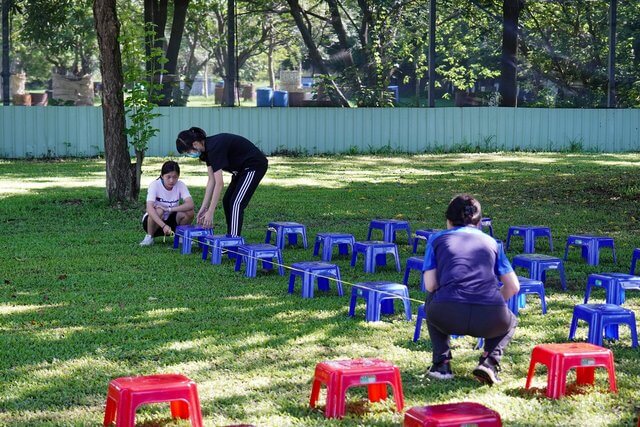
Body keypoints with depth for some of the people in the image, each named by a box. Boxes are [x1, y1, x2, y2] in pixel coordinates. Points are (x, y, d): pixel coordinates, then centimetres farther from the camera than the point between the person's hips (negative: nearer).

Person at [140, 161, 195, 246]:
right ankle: (149, 237, -11)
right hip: (155, 221, -3)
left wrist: (169, 209, -37)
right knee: (158, 211, -36)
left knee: (189, 212, -24)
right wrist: (164, 226, -48)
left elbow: (190, 204, -27)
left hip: (170, 220, 3)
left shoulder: (180, 185, -12)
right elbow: (149, 208, -35)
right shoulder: (155, 185, -21)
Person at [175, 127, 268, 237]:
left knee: (236, 203, -13)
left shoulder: (214, 147, -27)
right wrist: (204, 207, 2)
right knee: (227, 201, 8)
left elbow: (219, 183, -28)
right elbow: (211, 180, 4)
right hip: (243, 167, 10)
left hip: (255, 165, -10)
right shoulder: (207, 148, 0)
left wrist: (210, 212, -25)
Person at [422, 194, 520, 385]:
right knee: (510, 322, 37)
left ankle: (441, 363, 22)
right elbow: (513, 287, 19)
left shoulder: (437, 239, 21)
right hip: (490, 320, 0)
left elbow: (430, 285, 11)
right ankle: (489, 361, 9)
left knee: (431, 302, 37)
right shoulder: (491, 242, 25)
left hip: (449, 318, 0)